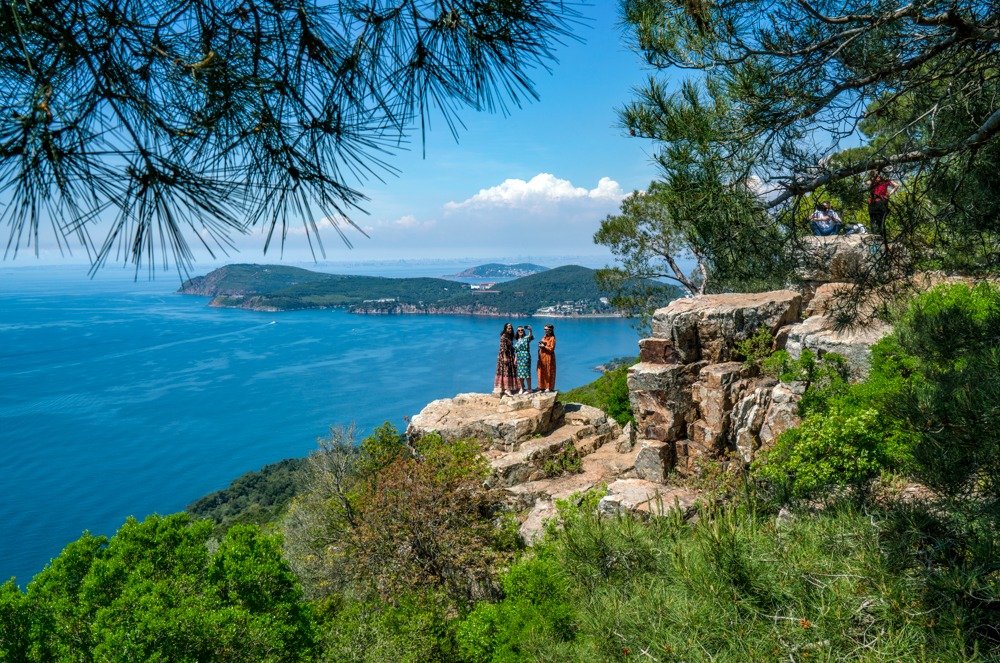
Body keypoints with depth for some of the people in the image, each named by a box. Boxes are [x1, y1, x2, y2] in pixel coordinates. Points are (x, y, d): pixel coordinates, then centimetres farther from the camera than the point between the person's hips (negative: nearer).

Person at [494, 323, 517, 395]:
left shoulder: (510, 336, 13)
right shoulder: (503, 337, -13)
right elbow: (503, 348, -19)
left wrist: (513, 357, 17)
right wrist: (505, 357, -23)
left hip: (510, 356, 9)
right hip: (504, 356, -9)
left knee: (510, 372, 9)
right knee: (505, 372, -8)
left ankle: (509, 388, 14)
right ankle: (506, 389, -9)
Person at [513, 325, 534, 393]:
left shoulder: (526, 338, -5)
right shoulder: (517, 340, 15)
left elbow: (530, 336, -29)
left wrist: (530, 330, -48)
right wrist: (515, 358, 12)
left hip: (525, 357, -7)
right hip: (519, 358, 7)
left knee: (526, 373, -7)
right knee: (520, 373, 9)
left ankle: (529, 389, -3)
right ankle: (522, 388, 19)